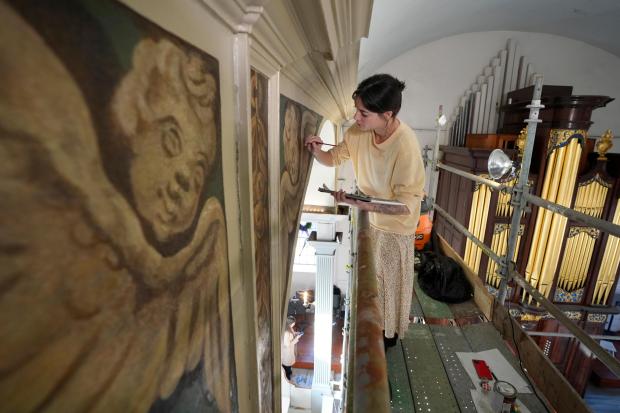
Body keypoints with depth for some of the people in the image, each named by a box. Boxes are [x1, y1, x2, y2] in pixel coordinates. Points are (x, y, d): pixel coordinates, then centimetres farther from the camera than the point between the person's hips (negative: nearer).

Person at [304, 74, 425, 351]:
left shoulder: (406, 146, -33)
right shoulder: (359, 131, -14)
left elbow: (406, 205, -29)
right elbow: (334, 158, 1)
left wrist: (363, 205, -38)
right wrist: (316, 150, -20)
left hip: (394, 226, -6)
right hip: (369, 219, 6)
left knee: (389, 281, 16)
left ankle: (389, 332, 45)